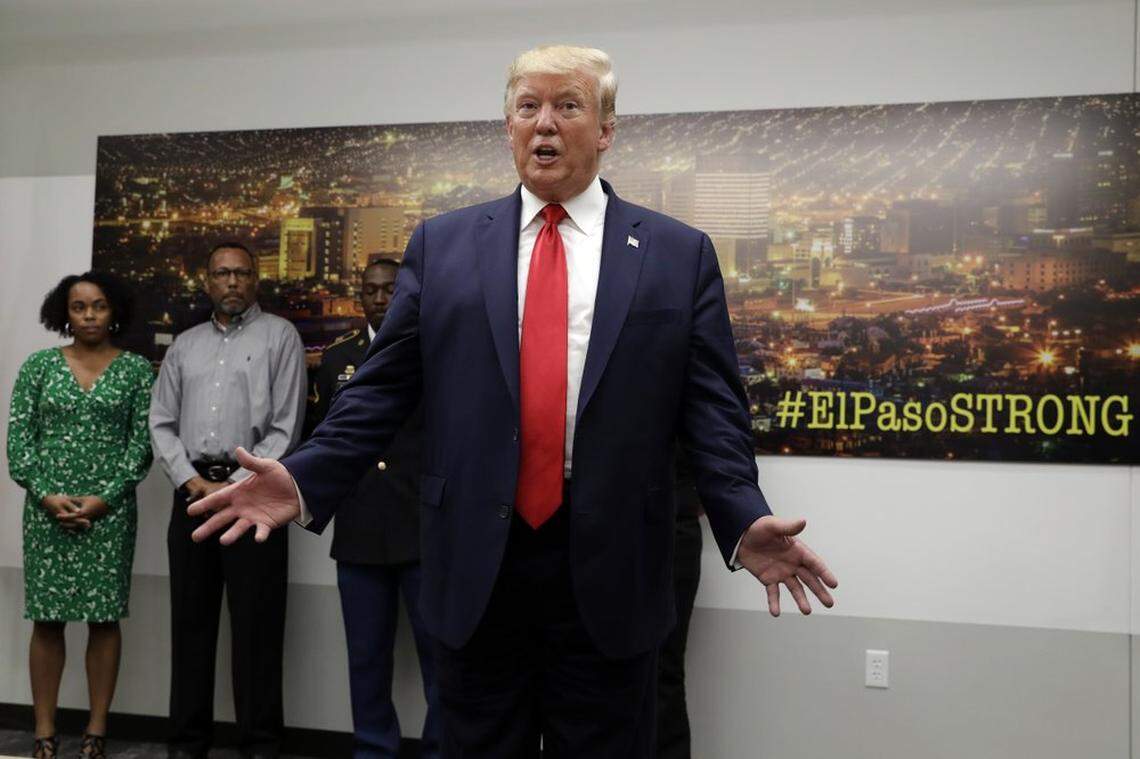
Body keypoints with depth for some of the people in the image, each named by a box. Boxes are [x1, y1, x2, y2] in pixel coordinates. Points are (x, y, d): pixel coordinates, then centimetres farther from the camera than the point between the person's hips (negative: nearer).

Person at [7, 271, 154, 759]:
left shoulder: (136, 369, 2)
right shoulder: (39, 365, 6)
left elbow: (141, 441, -3)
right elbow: (18, 438, 2)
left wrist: (103, 499, -11)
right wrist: (46, 495, -10)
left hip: (110, 511, -1)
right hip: (47, 509, 1)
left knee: (104, 618, 3)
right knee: (47, 619, 4)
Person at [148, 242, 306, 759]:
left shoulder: (279, 336, 3)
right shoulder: (185, 345, 17)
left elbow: (285, 427, -5)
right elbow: (161, 423, 12)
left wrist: (234, 486, -10)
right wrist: (191, 481, -4)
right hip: (192, 492, 5)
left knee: (256, 623, -2)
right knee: (190, 619, 8)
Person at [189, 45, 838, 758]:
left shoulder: (680, 254, 3)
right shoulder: (441, 244, 7)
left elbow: (712, 409, 0)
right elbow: (383, 386, 4)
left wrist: (745, 520, -15)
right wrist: (305, 479, -8)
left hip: (610, 573, -1)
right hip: (476, 566, 1)